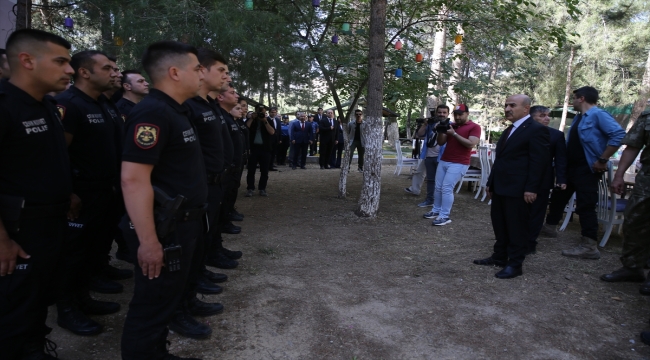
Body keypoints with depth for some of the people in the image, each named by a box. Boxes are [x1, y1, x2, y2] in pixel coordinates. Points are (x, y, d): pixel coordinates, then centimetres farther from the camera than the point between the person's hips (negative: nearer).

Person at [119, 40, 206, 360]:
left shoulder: (174, 112, 12)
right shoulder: (152, 112, -20)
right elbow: (133, 179, -27)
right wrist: (148, 241, -27)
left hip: (181, 225, 10)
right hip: (164, 229, -10)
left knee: (168, 299, 22)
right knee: (153, 305, 5)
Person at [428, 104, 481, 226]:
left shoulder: (474, 127, -3)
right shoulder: (451, 125, 14)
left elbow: (471, 144, -16)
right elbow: (441, 143, 11)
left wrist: (454, 134, -18)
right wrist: (441, 131, -8)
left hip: (459, 164, -6)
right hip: (443, 161, 6)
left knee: (447, 188, -12)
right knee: (438, 187, 6)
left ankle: (444, 216, -7)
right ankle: (436, 211, 18)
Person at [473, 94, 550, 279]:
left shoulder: (537, 130, -9)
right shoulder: (509, 130, 19)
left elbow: (539, 161, -15)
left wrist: (531, 189, -19)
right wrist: (491, 182, 20)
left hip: (519, 189, -9)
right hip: (501, 187, 9)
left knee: (517, 227, 1)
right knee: (499, 224, 15)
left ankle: (515, 264, 11)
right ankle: (500, 256, 28)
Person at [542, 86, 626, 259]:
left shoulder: (598, 115, -13)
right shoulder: (578, 118, 14)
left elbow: (619, 134, -24)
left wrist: (602, 160, -23)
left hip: (587, 169, -9)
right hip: (570, 167, 10)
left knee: (585, 206, -8)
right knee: (558, 197, 19)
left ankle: (589, 247, -2)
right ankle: (550, 227, 37)